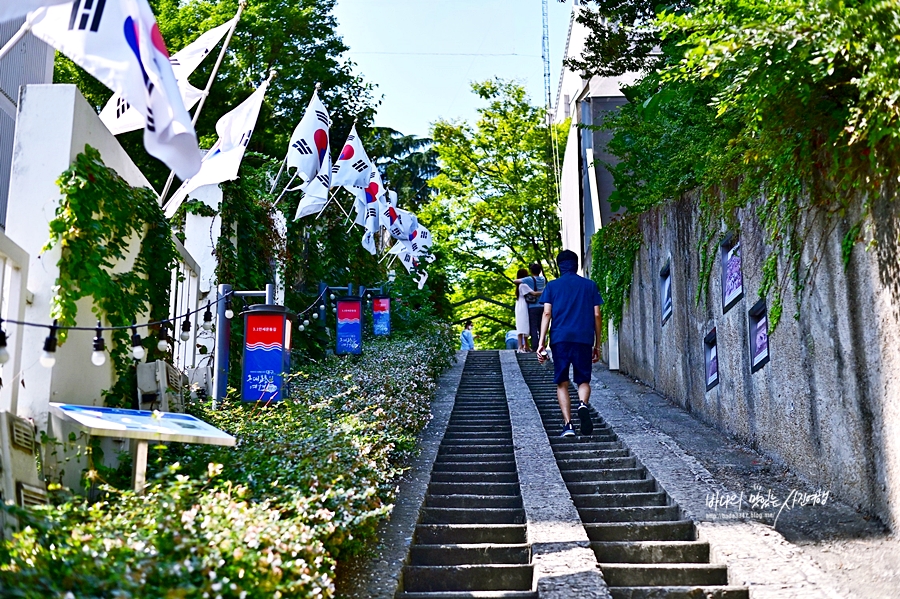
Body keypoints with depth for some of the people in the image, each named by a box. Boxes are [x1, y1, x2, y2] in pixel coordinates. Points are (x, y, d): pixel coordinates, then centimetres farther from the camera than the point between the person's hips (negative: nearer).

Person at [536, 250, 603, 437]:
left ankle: (568, 424, -3)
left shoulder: (552, 286, 9)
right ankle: (583, 405, -21)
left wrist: (541, 342, -3)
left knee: (562, 383, 8)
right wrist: (597, 345, 14)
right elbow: (596, 315, 8)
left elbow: (547, 313, -1)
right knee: (583, 380, 10)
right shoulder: (590, 285, 12)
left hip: (560, 339, 0)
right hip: (584, 339, 1)